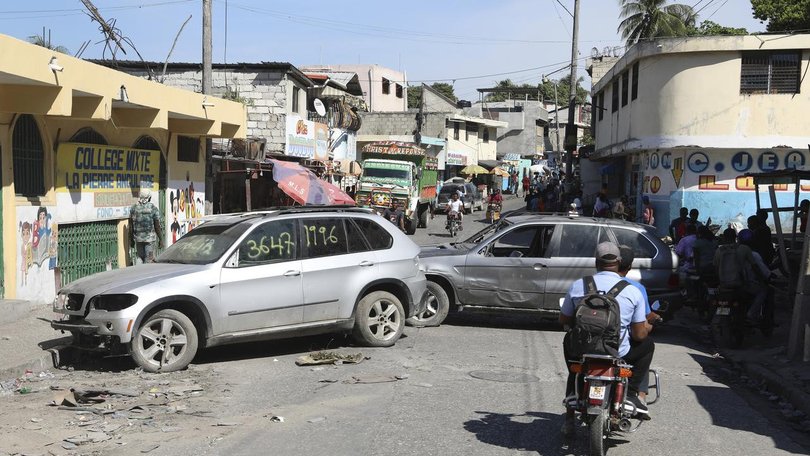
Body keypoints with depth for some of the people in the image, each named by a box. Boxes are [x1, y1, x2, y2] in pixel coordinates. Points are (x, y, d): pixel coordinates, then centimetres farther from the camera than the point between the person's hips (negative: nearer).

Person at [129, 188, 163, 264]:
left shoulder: (133, 208, 1)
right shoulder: (153, 209, -9)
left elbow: (131, 226, 6)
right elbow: (157, 226, -8)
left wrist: (131, 238, 16)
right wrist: (160, 239, -1)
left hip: (138, 238, 3)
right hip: (149, 238, -3)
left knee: (139, 257, 13)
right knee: (149, 259, 3)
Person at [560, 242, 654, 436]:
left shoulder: (578, 286, -2)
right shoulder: (633, 291, -5)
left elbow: (564, 320, 9)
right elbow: (639, 335, -3)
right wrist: (647, 327, 22)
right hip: (618, 353, -1)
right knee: (647, 345, 29)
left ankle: (569, 418, 33)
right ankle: (636, 395, 12)